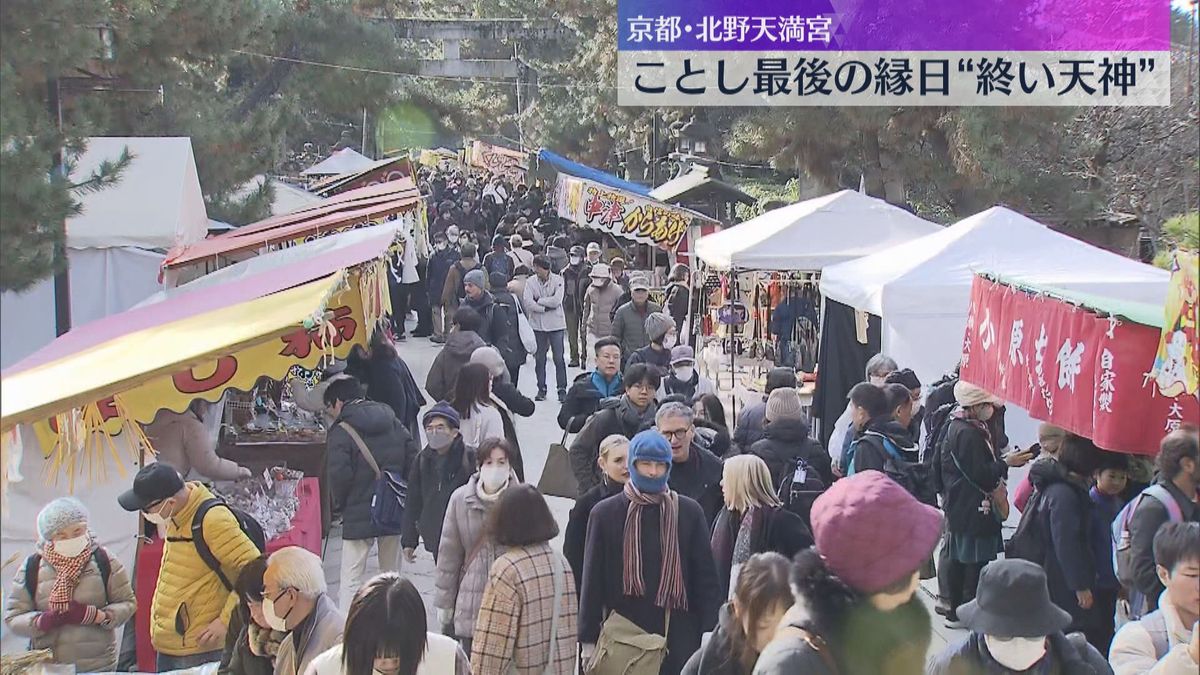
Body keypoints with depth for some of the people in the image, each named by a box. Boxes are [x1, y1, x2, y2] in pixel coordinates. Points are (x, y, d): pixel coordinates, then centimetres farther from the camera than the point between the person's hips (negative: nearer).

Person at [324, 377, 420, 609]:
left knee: (352, 578, -1)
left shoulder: (341, 431, -9)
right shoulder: (392, 423, 9)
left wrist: (339, 503, -1)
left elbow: (339, 474, -18)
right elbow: (413, 458, 6)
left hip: (358, 515, -5)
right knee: (392, 574, 14)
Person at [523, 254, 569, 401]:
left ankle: (562, 389, 4)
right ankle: (541, 389, 17)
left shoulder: (558, 280, -5)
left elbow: (557, 300, -17)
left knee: (559, 358, -2)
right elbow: (527, 303, -10)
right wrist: (546, 307, -14)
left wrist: (538, 301, -11)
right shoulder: (530, 281, 0)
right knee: (539, 359, 7)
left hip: (556, 324, -2)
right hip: (537, 324, 2)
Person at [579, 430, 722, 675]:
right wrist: (589, 640, 2)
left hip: (678, 635, 0)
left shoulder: (689, 512, 3)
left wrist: (710, 634, -2)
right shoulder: (605, 513, 2)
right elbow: (592, 579, 5)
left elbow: (706, 577, 5)